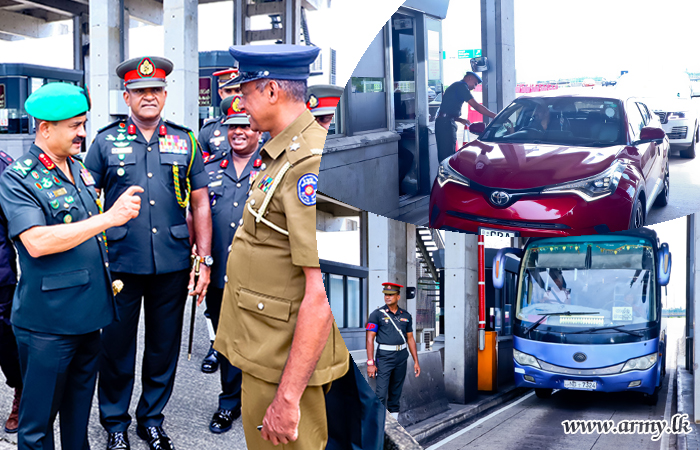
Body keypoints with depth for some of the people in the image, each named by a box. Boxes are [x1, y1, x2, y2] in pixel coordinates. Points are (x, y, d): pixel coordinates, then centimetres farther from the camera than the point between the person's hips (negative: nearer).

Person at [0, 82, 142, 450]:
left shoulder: (80, 170, 11)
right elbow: (36, 242, -26)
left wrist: (107, 277, 19)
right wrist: (109, 218, -27)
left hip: (89, 310, 7)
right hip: (46, 320, -7)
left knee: (79, 409, 19)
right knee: (38, 419, 4)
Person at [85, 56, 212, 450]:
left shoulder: (185, 141, 7)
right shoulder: (106, 142, 3)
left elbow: (200, 203, 7)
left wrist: (205, 261, 3)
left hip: (172, 265, 1)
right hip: (120, 264, -1)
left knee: (165, 344, 11)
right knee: (117, 345, 8)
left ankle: (152, 418, 29)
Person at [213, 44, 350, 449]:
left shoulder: (310, 163, -23)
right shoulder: (285, 153, 10)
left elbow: (323, 293, -27)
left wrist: (288, 397, -25)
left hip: (287, 359, -10)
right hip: (269, 349, 10)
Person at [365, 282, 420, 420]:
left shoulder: (405, 316, 9)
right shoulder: (377, 314, -4)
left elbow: (410, 339, 14)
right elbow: (370, 339, -7)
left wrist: (416, 361, 10)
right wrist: (370, 362, -14)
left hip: (401, 357, 4)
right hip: (384, 357, -4)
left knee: (396, 391, 10)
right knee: (381, 392, -11)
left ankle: (394, 418, 18)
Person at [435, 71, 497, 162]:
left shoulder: (455, 86, 25)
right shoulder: (461, 86, -6)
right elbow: (476, 105, -14)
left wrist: (461, 120, 14)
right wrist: (495, 116, -13)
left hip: (442, 122, 10)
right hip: (446, 124, -10)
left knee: (444, 155, 11)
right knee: (448, 155, -12)